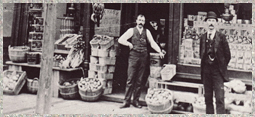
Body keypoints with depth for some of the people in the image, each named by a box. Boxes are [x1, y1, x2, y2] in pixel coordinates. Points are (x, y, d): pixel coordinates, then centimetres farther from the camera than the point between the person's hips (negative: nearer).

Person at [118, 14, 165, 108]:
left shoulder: (147, 32, 12)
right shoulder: (131, 31, 6)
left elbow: (152, 43, 5)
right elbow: (120, 40, 3)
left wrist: (160, 51, -7)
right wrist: (129, 44, -5)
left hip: (143, 57, 2)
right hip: (133, 56, -2)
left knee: (139, 80, 5)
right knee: (130, 79, -5)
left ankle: (136, 101, 12)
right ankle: (126, 101, 0)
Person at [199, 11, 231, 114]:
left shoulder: (221, 37, -3)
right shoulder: (203, 37, 8)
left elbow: (227, 55, 0)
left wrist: (222, 67, 4)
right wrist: (204, 65, 9)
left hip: (217, 71, -4)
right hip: (206, 70, 4)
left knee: (219, 98, -8)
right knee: (207, 97, 9)